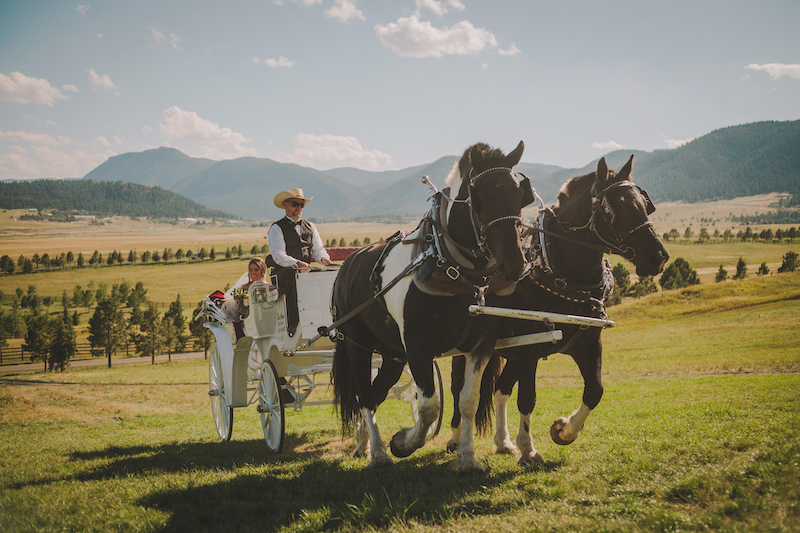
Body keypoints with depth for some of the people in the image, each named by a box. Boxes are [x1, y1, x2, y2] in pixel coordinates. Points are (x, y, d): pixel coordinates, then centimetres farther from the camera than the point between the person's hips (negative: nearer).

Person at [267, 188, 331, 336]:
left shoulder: (310, 227, 21)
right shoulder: (277, 228, 3)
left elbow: (318, 249, 14)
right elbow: (278, 256, -11)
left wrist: (323, 258, -12)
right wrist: (297, 263, -29)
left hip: (307, 271, 5)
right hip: (282, 273, -5)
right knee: (293, 274, -40)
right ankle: (294, 324, -42)